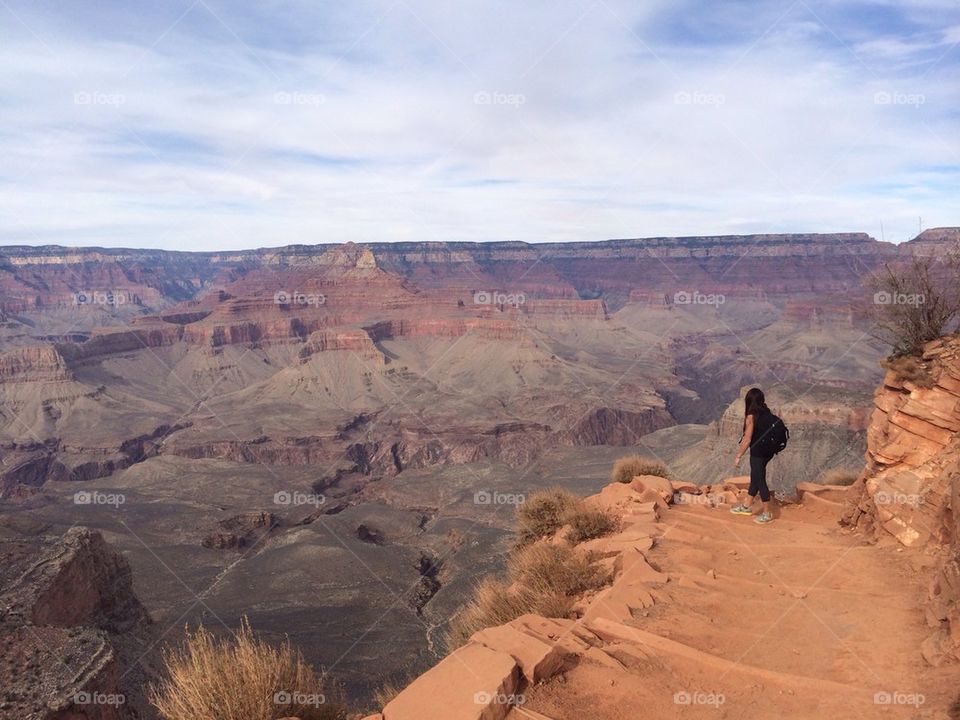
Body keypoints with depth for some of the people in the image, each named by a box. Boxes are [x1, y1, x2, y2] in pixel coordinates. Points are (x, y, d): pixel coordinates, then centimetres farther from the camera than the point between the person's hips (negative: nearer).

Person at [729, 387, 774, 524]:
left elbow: (747, 439, -18)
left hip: (758, 452, -8)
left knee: (760, 480, 4)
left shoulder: (751, 416, -17)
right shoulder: (767, 412, 3)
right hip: (767, 450, 8)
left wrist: (738, 456, -10)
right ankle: (747, 506, 33)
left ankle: (767, 513, 13)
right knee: (755, 477, 19)